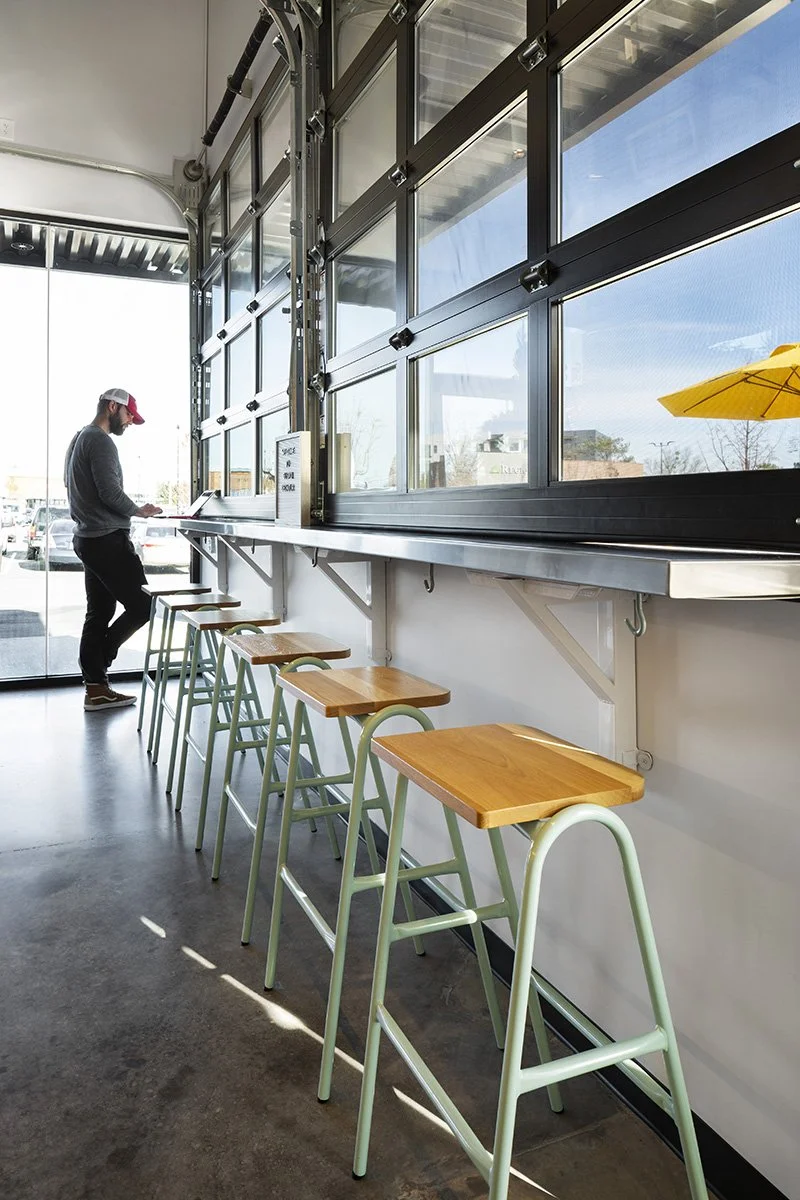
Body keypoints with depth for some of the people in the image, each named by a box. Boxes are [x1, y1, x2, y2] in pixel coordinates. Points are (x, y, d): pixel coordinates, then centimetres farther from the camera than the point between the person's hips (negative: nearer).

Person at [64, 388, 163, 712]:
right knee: (142, 605, -6)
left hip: (88, 538, 10)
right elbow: (111, 493, -18)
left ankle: (96, 688, 12)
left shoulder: (79, 438, 21)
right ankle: (99, 660, 1)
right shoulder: (100, 441, -11)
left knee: (99, 614, 10)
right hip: (108, 539, -10)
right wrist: (138, 511, -1)